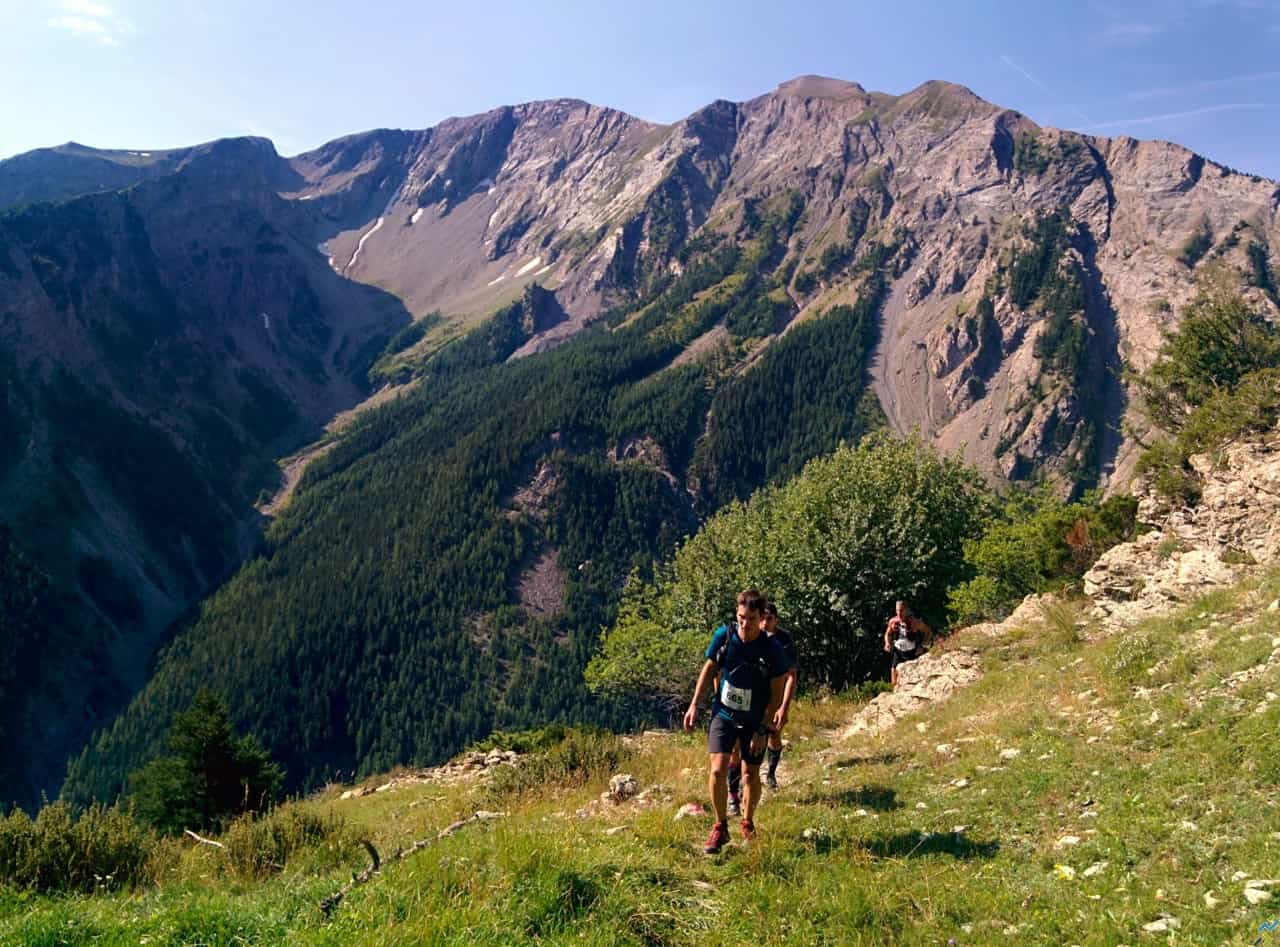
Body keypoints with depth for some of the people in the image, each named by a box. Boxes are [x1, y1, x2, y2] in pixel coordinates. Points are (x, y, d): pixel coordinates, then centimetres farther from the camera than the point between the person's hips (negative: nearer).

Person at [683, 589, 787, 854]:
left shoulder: (772, 649, -18)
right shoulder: (723, 635, -14)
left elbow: (777, 693, -10)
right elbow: (709, 669, 2)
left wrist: (763, 729, -12)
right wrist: (694, 705, -1)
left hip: (755, 721, 0)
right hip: (723, 714, 1)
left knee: (751, 773, 11)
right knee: (717, 770, -13)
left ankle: (748, 824, 35)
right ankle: (720, 827, 6)